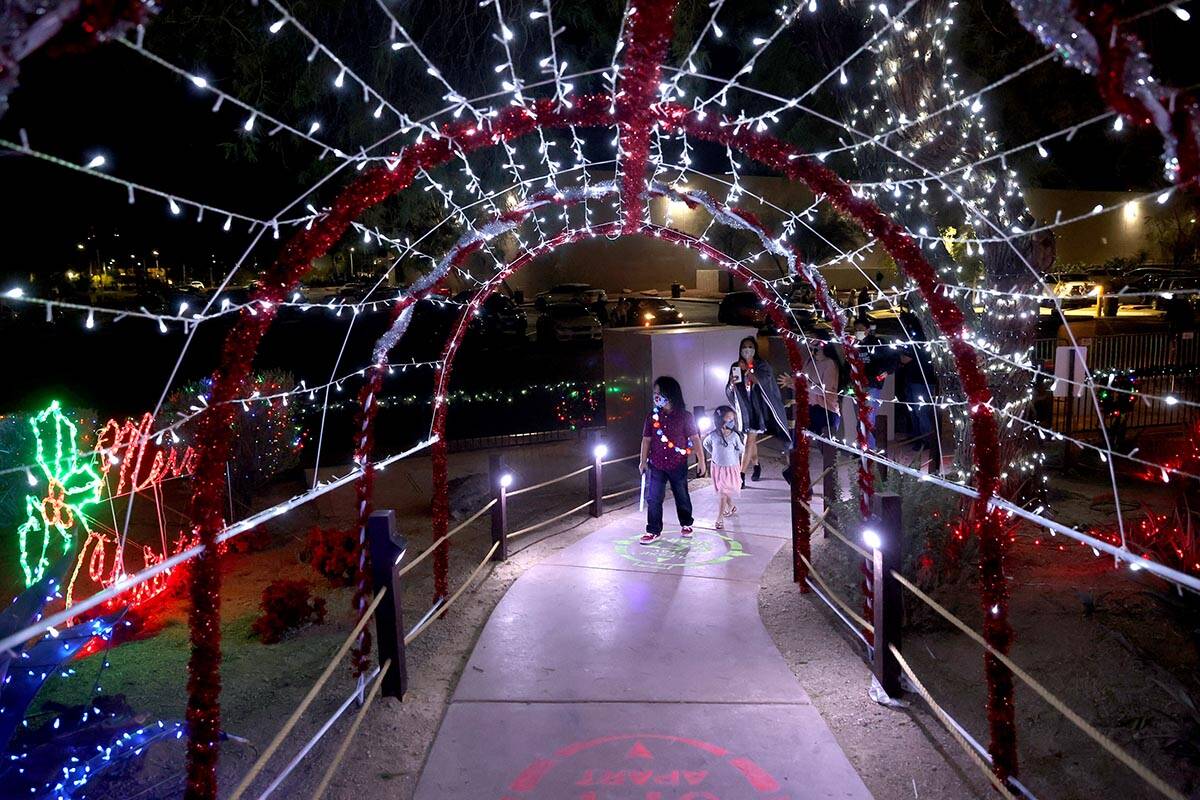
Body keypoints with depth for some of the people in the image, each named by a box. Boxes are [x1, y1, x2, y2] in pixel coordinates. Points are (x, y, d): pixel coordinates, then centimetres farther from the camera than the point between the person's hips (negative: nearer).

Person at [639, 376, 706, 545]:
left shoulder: (685, 417, -9)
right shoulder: (652, 416, -1)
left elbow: (695, 439, -5)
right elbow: (646, 439, 6)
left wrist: (701, 460, -5)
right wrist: (643, 461, 4)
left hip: (678, 464, -2)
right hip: (656, 465, 2)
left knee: (682, 496, 14)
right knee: (653, 498, 0)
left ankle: (686, 524, 34)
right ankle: (654, 531, 9)